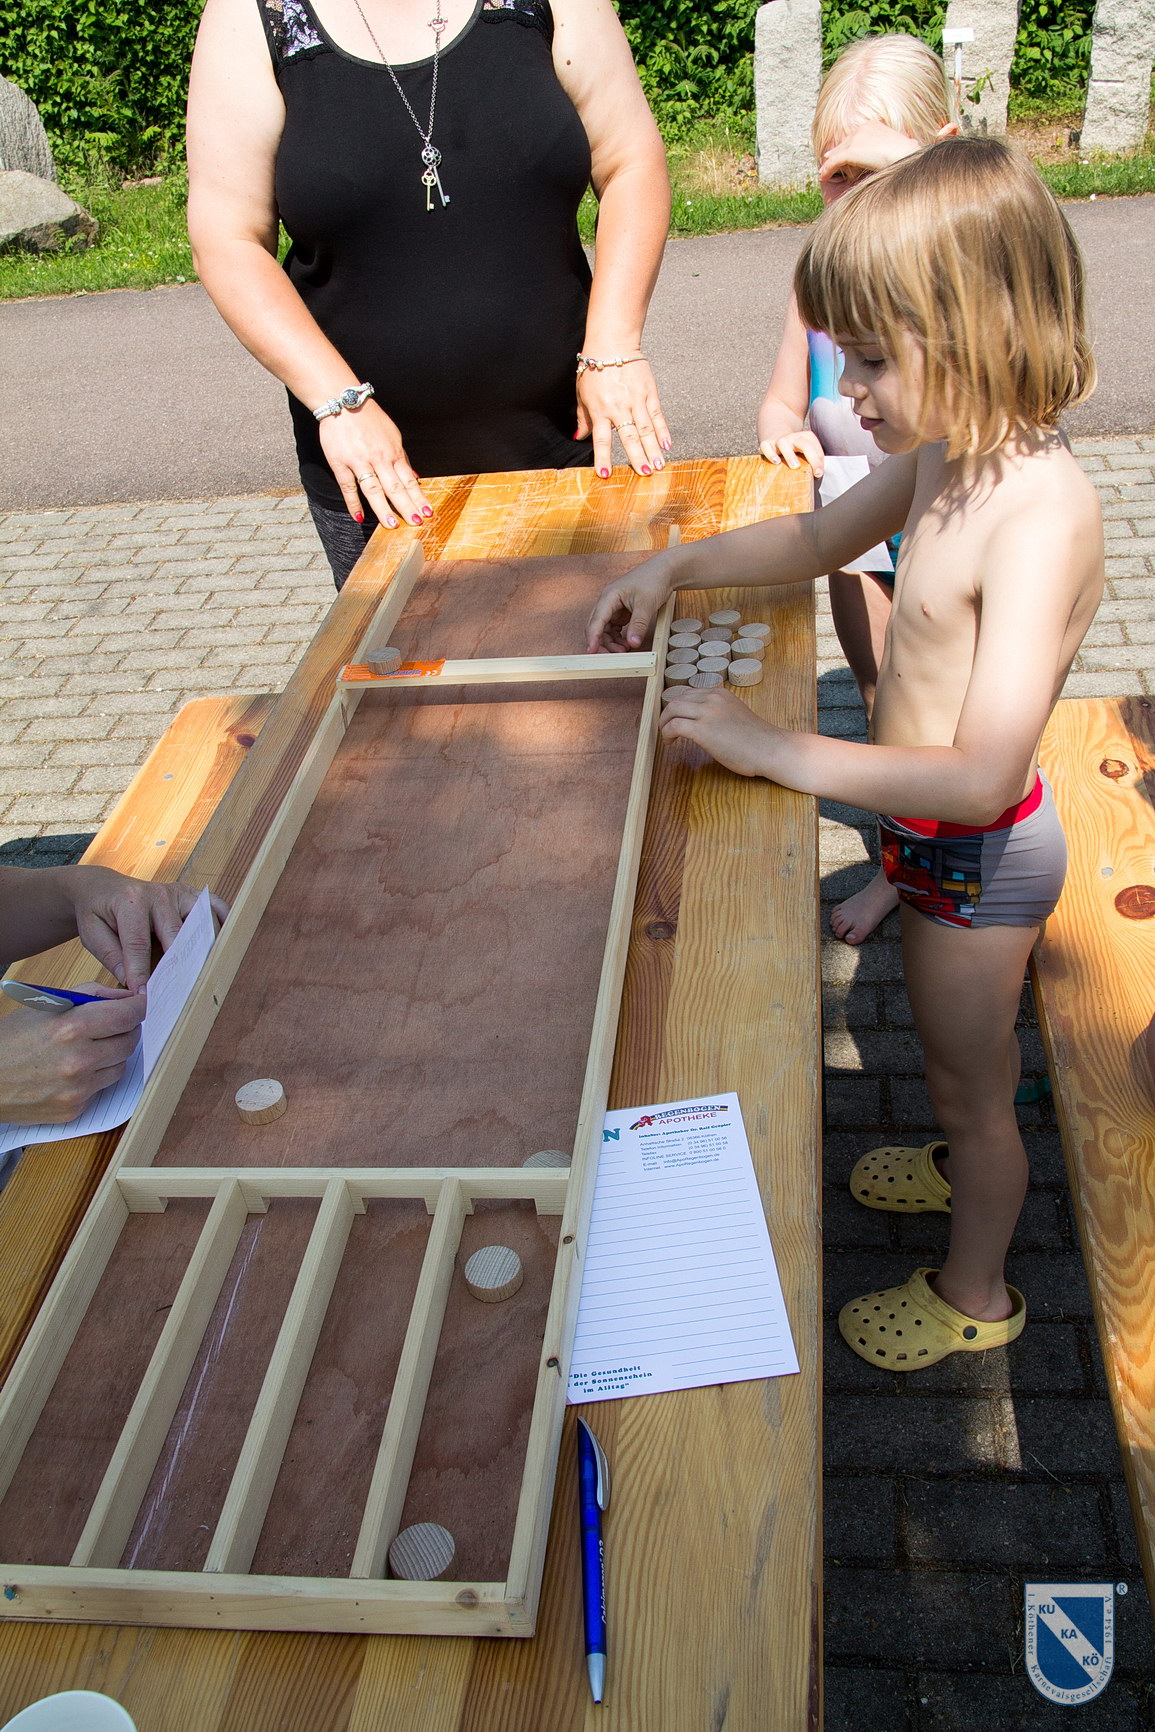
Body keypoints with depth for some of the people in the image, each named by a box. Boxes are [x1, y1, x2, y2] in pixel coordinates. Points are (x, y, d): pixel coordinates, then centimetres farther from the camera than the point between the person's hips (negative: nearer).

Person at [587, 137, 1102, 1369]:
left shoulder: (1039, 513, -32)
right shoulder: (945, 453, -5)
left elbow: (984, 773, -37)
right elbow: (818, 538, 15)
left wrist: (775, 749, -33)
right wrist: (675, 568, 3)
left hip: (978, 854, -8)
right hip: (933, 836, 8)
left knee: (968, 1080, 15)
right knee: (959, 1049, 32)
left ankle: (974, 1293, 41)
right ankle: (965, 1163, 61)